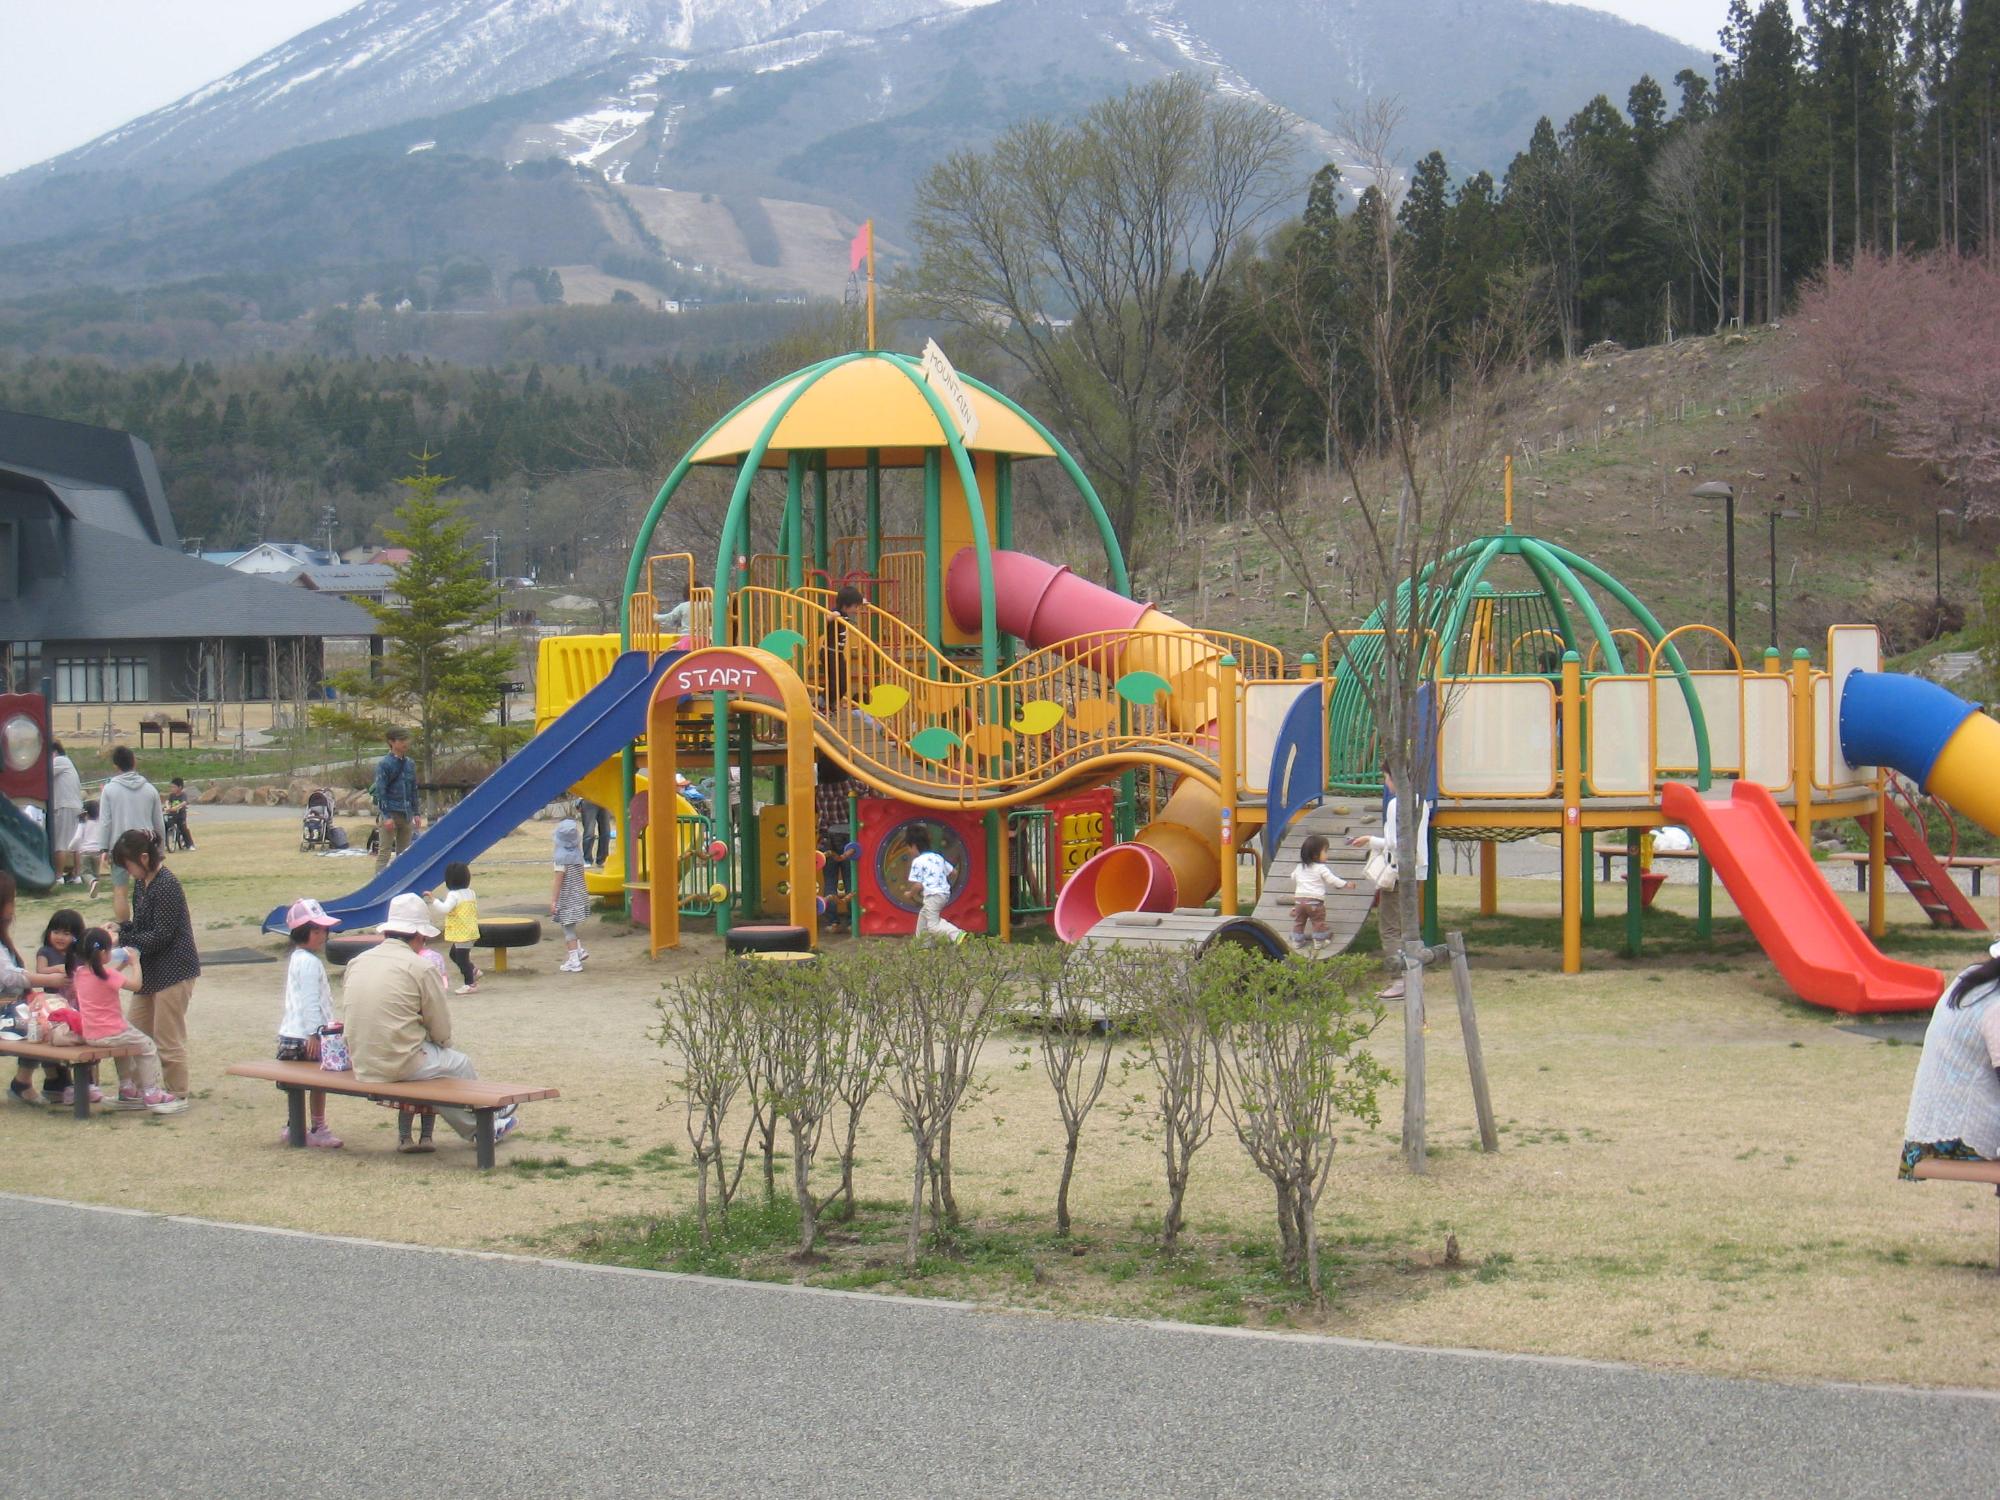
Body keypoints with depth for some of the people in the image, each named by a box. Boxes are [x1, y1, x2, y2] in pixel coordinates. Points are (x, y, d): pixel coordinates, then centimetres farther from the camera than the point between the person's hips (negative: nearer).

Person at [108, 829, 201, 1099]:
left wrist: (122, 938, -19)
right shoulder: (142, 883, 9)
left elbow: (160, 936, -21)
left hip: (174, 971, -10)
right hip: (150, 970, 10)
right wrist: (120, 931, -3)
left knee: (168, 1037, -1)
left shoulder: (166, 885, -20)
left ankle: (178, 1094, 10)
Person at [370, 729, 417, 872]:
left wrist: (415, 812, 13)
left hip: (406, 815, 6)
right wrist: (386, 816, -17)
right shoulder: (384, 764, -8)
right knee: (384, 852, -8)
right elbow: (381, 791, -11)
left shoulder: (409, 764, 11)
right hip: (390, 814, -6)